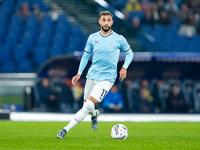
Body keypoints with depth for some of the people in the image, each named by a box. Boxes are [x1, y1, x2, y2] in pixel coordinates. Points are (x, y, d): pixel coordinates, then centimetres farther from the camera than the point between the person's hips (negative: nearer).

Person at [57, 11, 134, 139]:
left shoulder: (119, 39, -3)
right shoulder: (92, 38, 4)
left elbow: (129, 53, 12)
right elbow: (86, 56, 15)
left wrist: (124, 67, -3)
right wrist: (79, 73, 7)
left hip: (107, 78, -4)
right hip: (92, 75, 4)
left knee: (88, 105, -18)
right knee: (86, 105, 9)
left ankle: (67, 129, -16)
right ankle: (94, 114, 46)